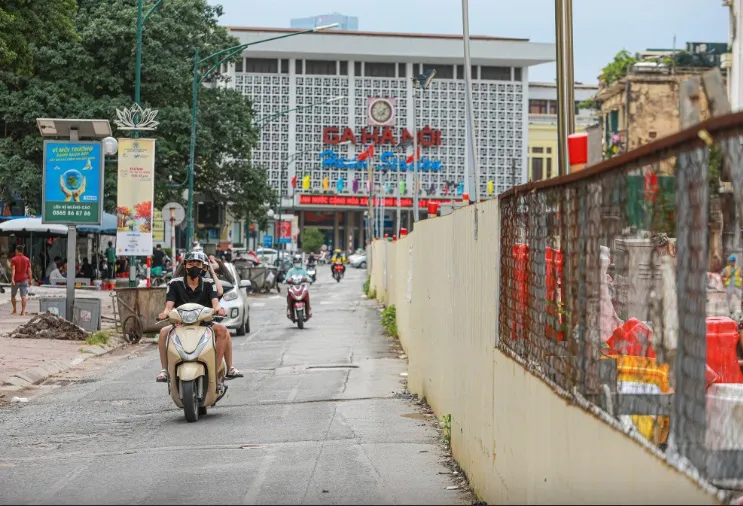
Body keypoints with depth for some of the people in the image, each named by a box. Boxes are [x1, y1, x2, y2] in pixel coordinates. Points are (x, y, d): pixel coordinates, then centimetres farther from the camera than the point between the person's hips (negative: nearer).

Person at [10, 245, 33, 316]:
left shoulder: (14, 259, -4)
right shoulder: (27, 259, 5)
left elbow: (13, 270, -14)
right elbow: (29, 270, 4)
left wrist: (12, 279, -20)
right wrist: (31, 279, 8)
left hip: (16, 280, -2)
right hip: (24, 280, 2)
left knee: (13, 295, 17)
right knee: (24, 296, -3)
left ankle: (14, 309, 20)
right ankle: (23, 311, -9)